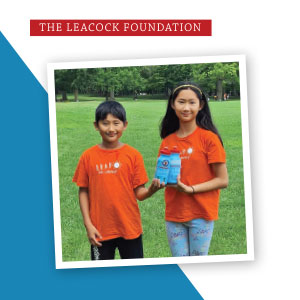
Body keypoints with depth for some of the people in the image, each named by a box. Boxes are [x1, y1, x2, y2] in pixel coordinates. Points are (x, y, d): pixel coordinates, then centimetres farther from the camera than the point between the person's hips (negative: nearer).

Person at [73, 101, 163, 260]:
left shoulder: (133, 155, -5)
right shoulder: (88, 156, -4)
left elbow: (139, 193, -4)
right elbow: (83, 191, 1)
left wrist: (152, 189, -25)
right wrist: (88, 224, -5)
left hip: (129, 227, 0)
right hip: (100, 230, 0)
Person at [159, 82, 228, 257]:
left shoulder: (208, 138, -8)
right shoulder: (168, 141, 6)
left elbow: (222, 180, -9)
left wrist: (190, 189, -17)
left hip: (201, 214, -4)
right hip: (174, 214, 4)